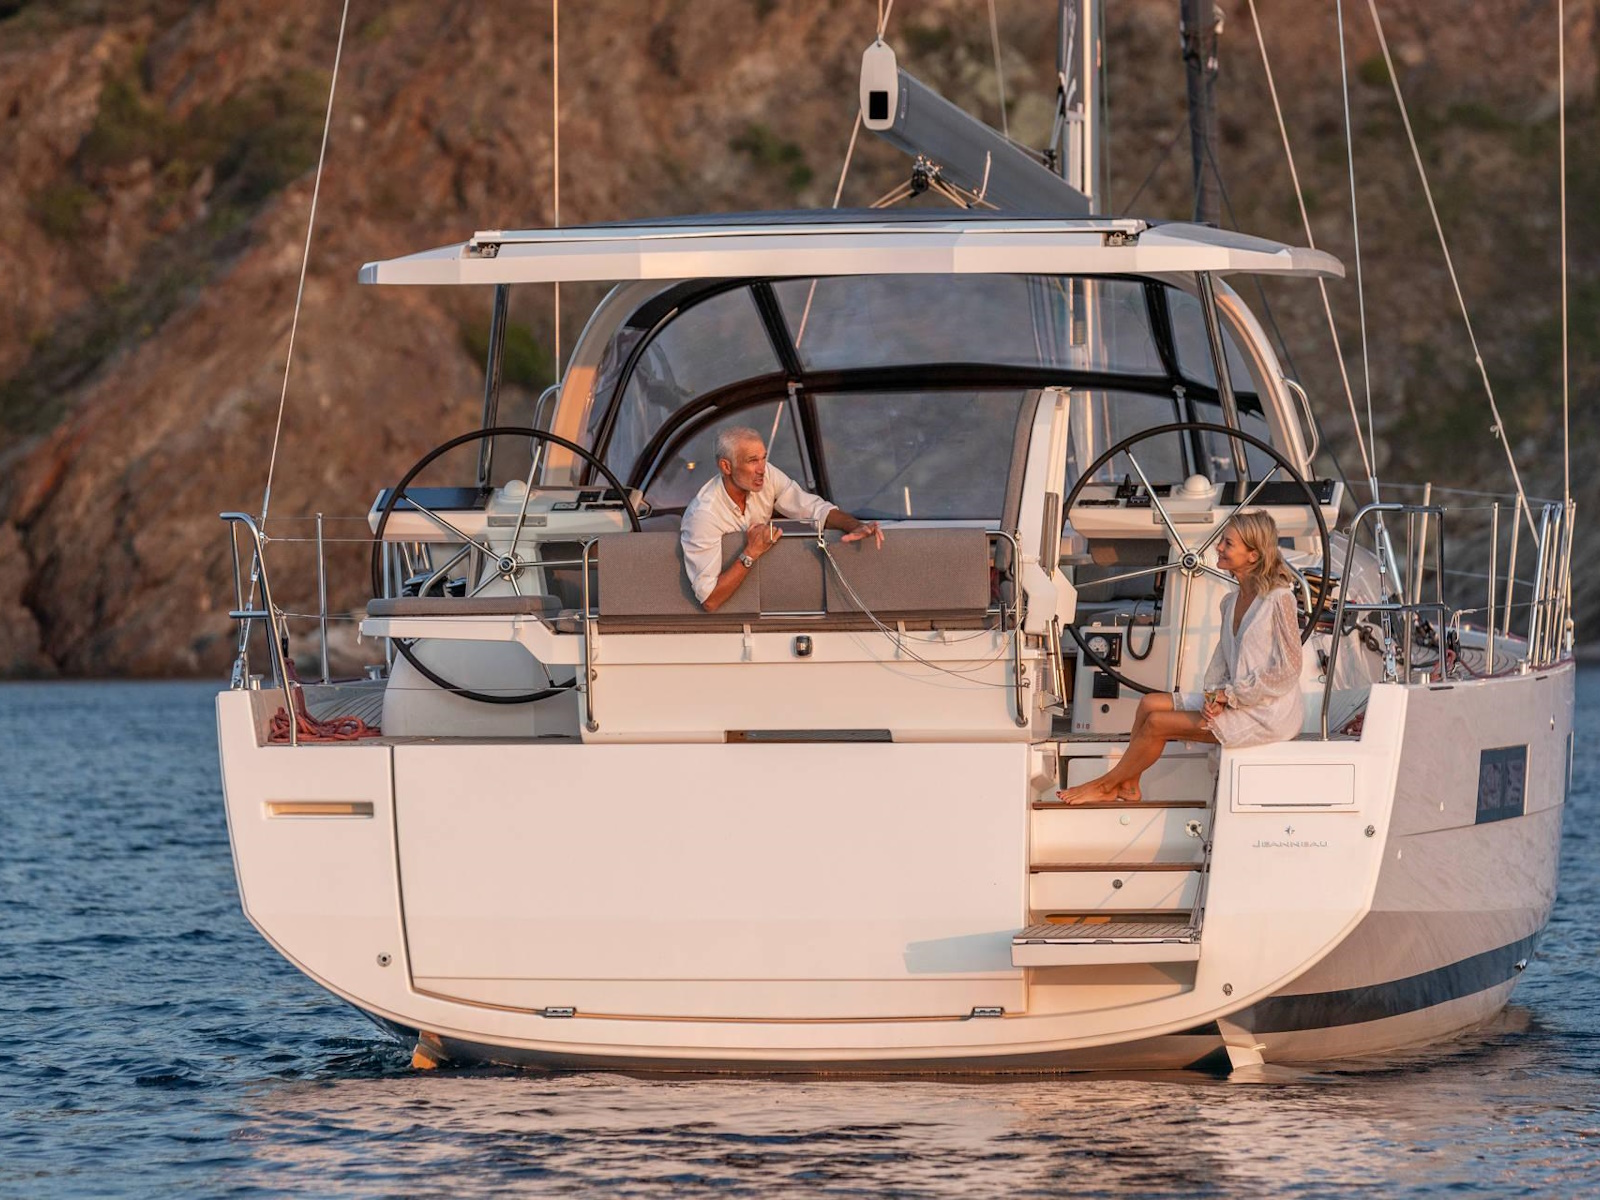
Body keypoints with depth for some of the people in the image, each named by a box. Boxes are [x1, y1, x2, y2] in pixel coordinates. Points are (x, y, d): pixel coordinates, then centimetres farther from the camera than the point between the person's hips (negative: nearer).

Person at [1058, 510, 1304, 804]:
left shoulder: (1279, 599, -16)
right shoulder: (1232, 602, 12)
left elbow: (1287, 669, -16)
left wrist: (1230, 695, -14)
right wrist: (1216, 695, -7)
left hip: (1269, 715, -8)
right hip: (1235, 700, 8)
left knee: (1158, 723, -13)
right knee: (1150, 704, -4)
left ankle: (1105, 786, 3)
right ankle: (1129, 787, -1)